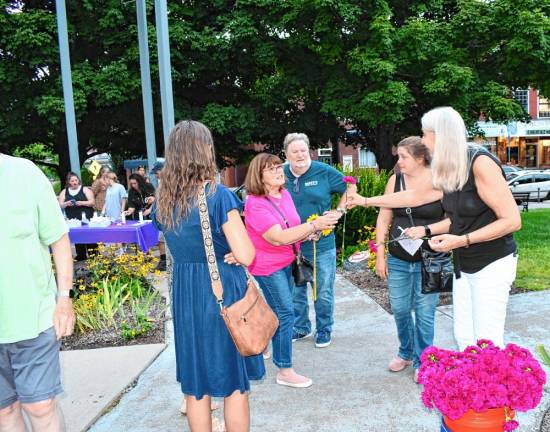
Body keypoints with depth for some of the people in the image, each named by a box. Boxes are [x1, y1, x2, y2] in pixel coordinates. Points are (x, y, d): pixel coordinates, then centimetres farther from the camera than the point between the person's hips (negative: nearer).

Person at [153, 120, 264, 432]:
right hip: (222, 290, -5)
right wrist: (236, 229, 0)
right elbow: (246, 256, -18)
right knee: (234, 382, 11)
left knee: (195, 382, 18)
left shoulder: (163, 200, 2)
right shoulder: (218, 195, -16)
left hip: (184, 292, 6)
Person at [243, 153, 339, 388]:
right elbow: (279, 237, -31)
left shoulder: (284, 194, 2)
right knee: (285, 313, -5)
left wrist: (311, 231, -8)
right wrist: (314, 224, -32)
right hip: (268, 266, -8)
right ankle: (285, 371, 8)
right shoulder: (255, 203, -23)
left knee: (280, 311, 20)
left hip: (286, 261, 8)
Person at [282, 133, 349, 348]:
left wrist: (339, 211, -3)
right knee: (295, 291, 16)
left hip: (322, 244, -2)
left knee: (323, 292, 8)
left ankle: (324, 329, 28)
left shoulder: (324, 172, -6)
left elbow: (350, 188, 5)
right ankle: (301, 327, 35)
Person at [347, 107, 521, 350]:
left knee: (487, 342, -5)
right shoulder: (447, 173, 4)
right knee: (463, 338, 9)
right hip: (464, 265, 8)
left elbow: (512, 220, -20)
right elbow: (413, 196, 17)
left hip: (492, 264, -7)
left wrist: (461, 240, -24)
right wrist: (366, 201, 20)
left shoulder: (480, 163, -20)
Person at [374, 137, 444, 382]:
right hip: (398, 260, 4)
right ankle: (406, 353, 38)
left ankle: (421, 362, 25)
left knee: (424, 312, 6)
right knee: (399, 309, 14)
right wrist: (380, 254, 4)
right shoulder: (395, 180, 2)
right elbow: (384, 218, 5)